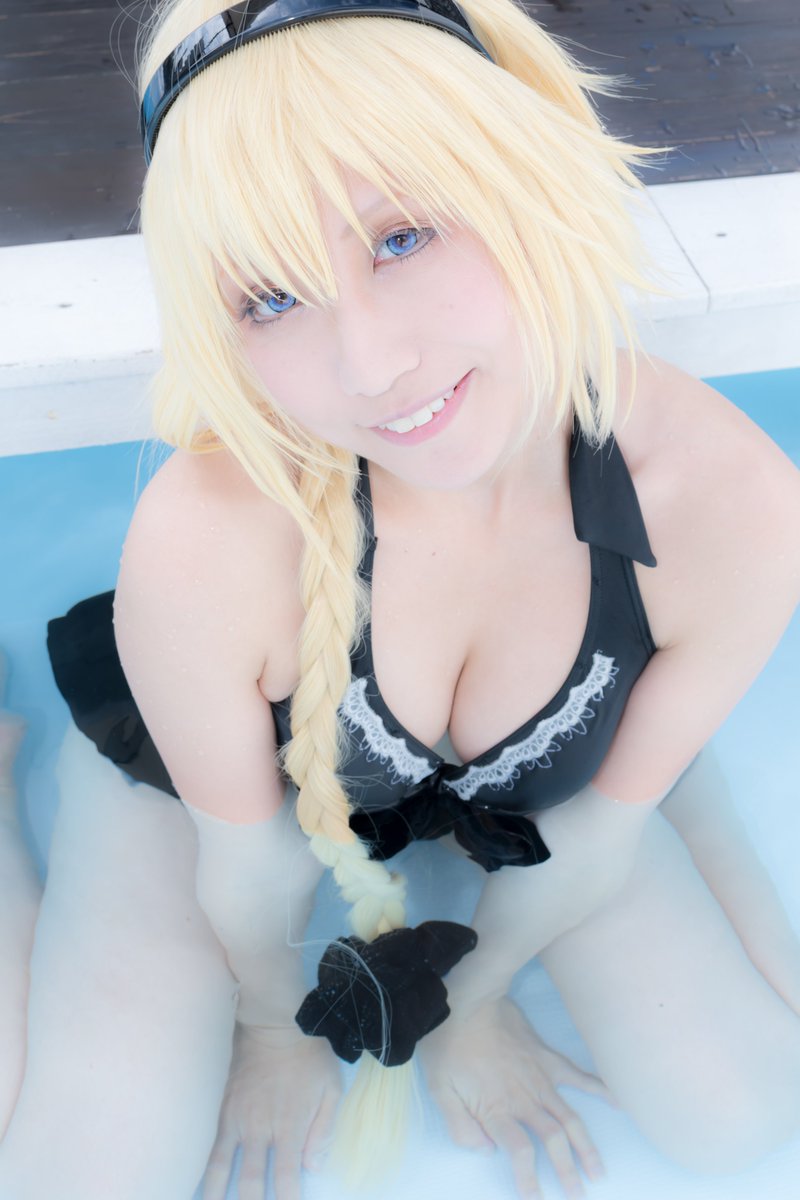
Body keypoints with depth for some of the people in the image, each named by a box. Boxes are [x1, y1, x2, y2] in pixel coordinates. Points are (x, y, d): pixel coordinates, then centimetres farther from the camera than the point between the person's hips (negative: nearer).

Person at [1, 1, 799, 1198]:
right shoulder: (204, 540, -40)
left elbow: (605, 820, -13)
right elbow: (250, 863, -18)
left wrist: (470, 999, 2)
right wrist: (281, 1028, 2)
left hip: (519, 788, 2)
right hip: (198, 776, -1)